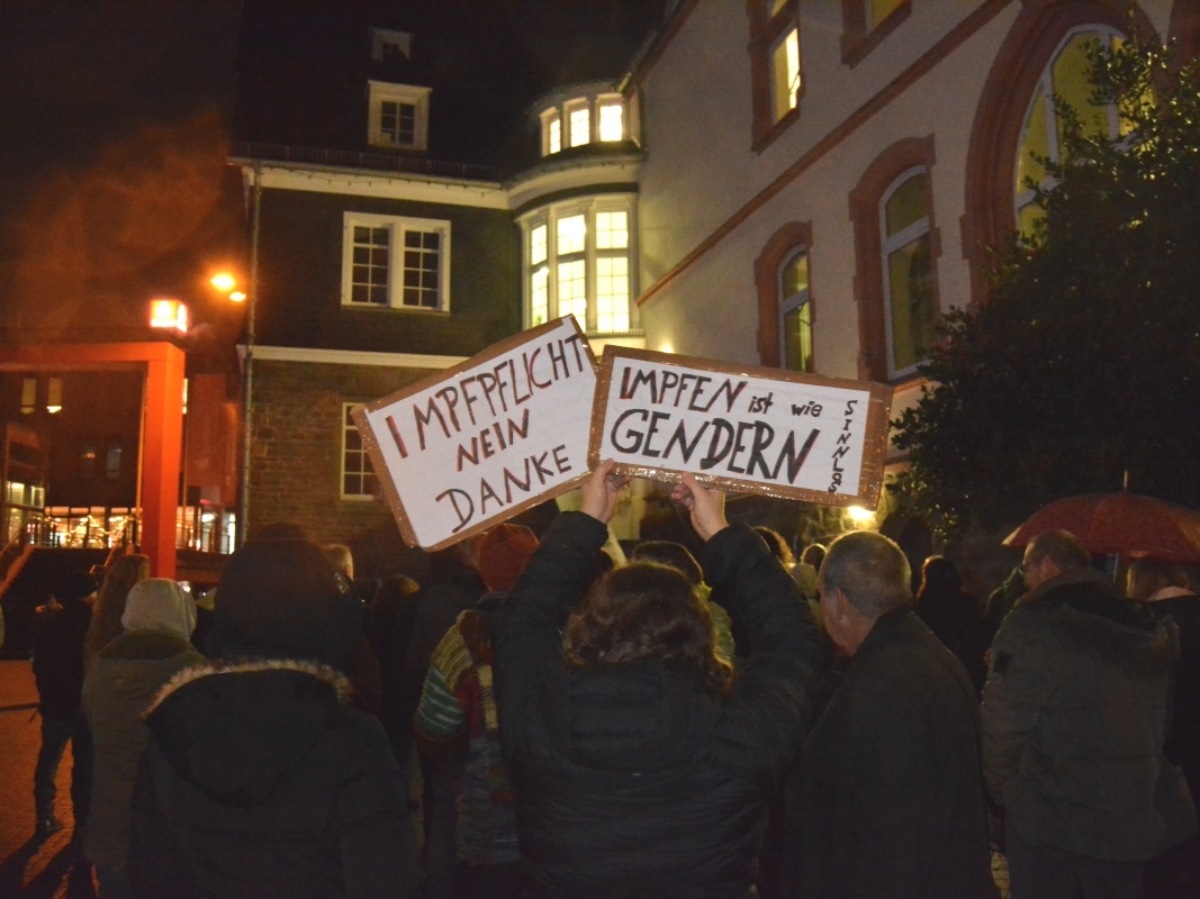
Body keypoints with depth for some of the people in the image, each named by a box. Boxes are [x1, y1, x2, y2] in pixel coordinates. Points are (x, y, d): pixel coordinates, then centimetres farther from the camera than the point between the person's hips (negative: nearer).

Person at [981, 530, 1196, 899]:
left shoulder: (1030, 625, -15)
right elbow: (1165, 727, 10)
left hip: (1050, 827, -6)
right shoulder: (1143, 627, 6)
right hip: (1133, 824, 6)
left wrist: (1002, 789, -1)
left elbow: (1001, 727, -18)